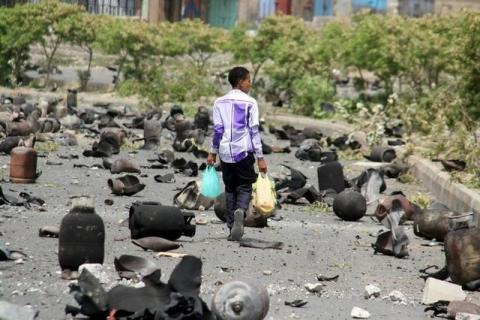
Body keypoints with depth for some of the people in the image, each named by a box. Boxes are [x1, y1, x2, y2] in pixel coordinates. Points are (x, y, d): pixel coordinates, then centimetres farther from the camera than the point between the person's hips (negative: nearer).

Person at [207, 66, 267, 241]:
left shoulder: (220, 102, 6)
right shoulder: (249, 102, -4)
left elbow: (217, 129, 4)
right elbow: (254, 130, -5)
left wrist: (213, 152, 12)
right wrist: (260, 157, -3)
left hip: (225, 152, 3)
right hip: (244, 151, -3)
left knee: (230, 189, 12)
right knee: (245, 186, 3)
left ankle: (232, 227, 7)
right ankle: (240, 211, -28)